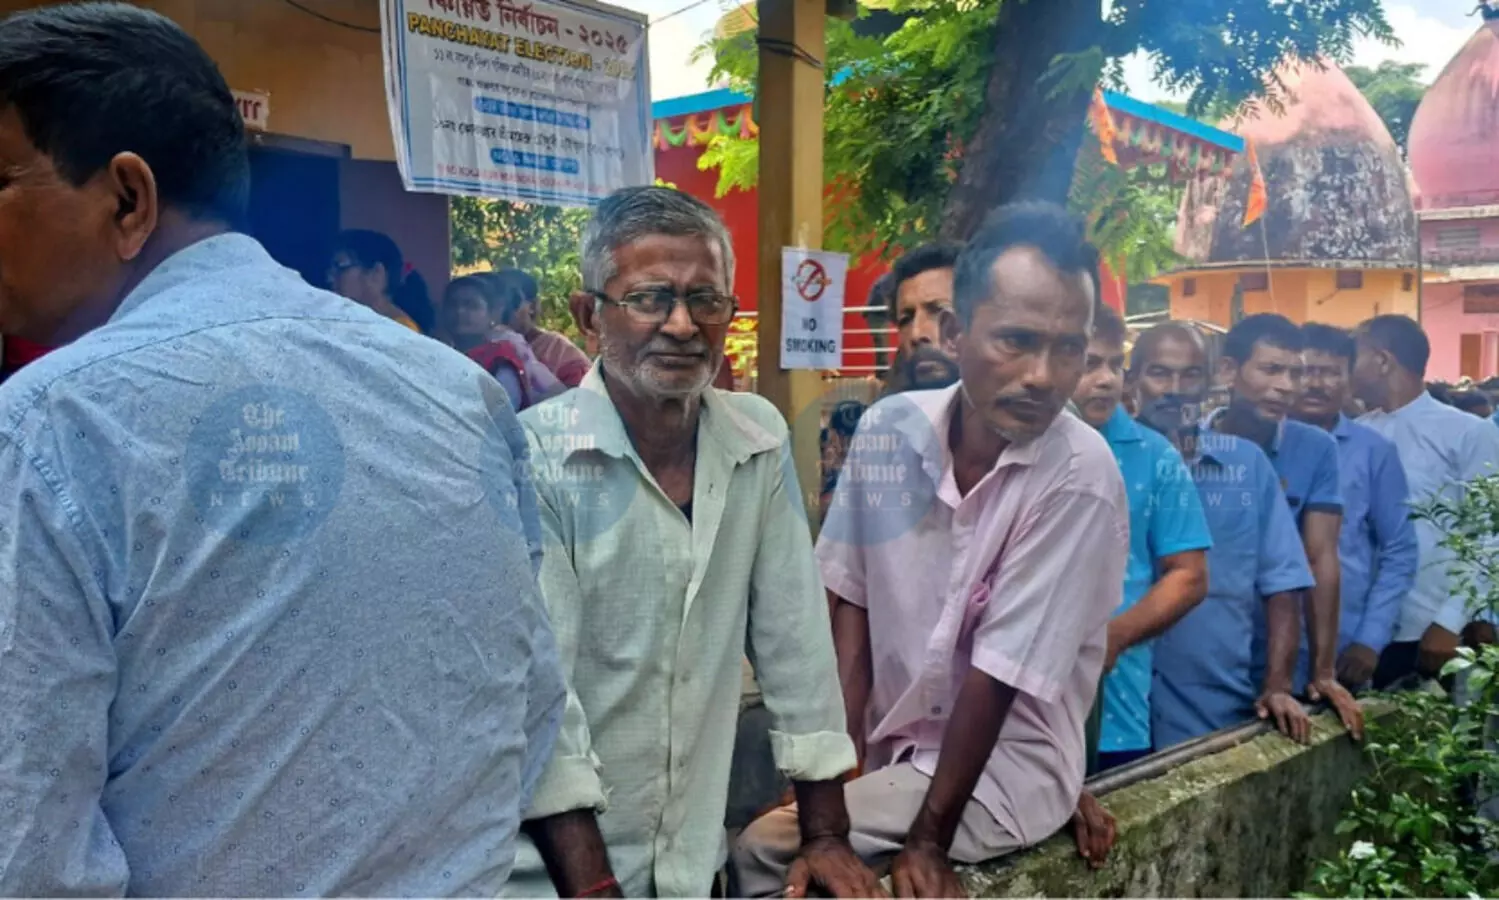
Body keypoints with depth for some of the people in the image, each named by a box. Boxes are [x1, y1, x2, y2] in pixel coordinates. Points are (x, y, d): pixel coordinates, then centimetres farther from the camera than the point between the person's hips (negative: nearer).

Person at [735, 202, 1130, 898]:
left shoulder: (1079, 478, -23)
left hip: (1004, 767, -4)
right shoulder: (888, 429, -8)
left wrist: (929, 840, -15)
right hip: (894, 743, 5)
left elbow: (997, 674, -20)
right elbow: (851, 599, 0)